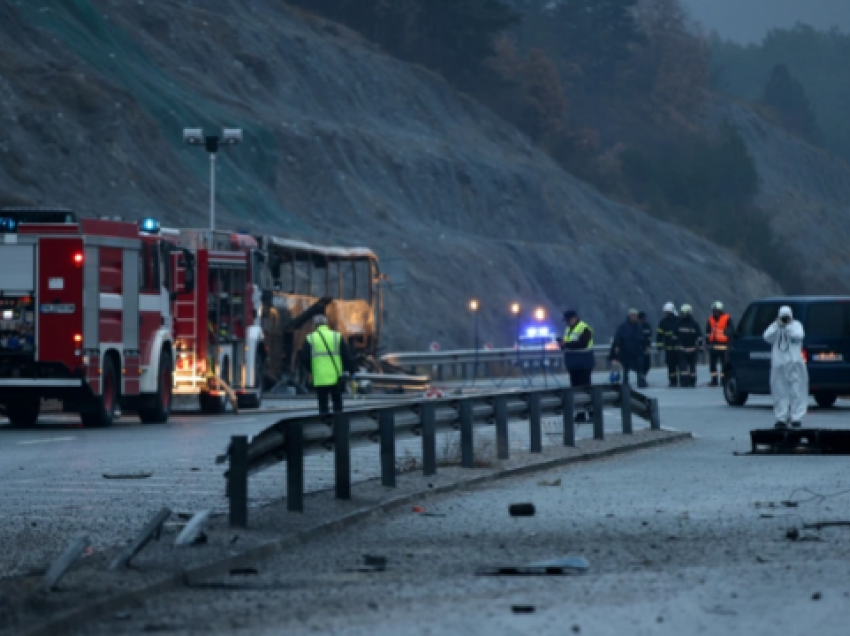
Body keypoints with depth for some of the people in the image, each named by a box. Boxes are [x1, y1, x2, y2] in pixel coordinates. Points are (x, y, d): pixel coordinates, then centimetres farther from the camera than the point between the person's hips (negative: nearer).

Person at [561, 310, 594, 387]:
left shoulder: (584, 329, -12)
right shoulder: (569, 329, 16)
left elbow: (582, 344, -24)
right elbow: (567, 343, 21)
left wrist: (567, 344, -25)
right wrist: (563, 344, -3)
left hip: (583, 364, -9)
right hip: (573, 364, 9)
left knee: (584, 386, -9)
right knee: (575, 385, 9)